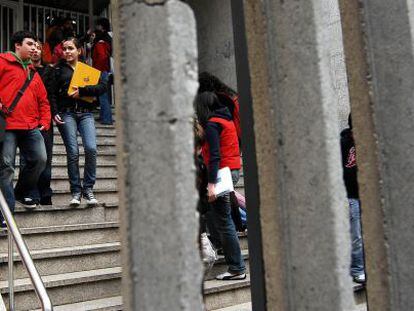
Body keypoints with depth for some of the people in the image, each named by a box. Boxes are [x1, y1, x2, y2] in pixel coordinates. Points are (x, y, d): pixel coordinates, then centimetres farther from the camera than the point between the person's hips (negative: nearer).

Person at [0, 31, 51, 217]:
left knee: (40, 160, -1)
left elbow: (43, 100, 26)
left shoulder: (33, 73, 25)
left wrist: (45, 121, 14)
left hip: (31, 127, 6)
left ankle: (21, 193, 24)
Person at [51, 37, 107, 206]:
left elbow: (102, 87, 0)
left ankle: (88, 188, -1)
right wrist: (54, 113, -6)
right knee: (73, 152, -8)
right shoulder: (57, 69, 14)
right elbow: (52, 93, 8)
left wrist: (82, 91, -11)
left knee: (91, 148, -15)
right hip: (66, 113, 0)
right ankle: (76, 191, 2)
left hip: (85, 113, 1)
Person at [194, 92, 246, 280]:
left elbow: (215, 156, -20)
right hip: (233, 169, 10)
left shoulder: (212, 124, -11)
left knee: (223, 222, -5)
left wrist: (211, 183, -23)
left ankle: (237, 269, -1)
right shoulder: (226, 119, 16)